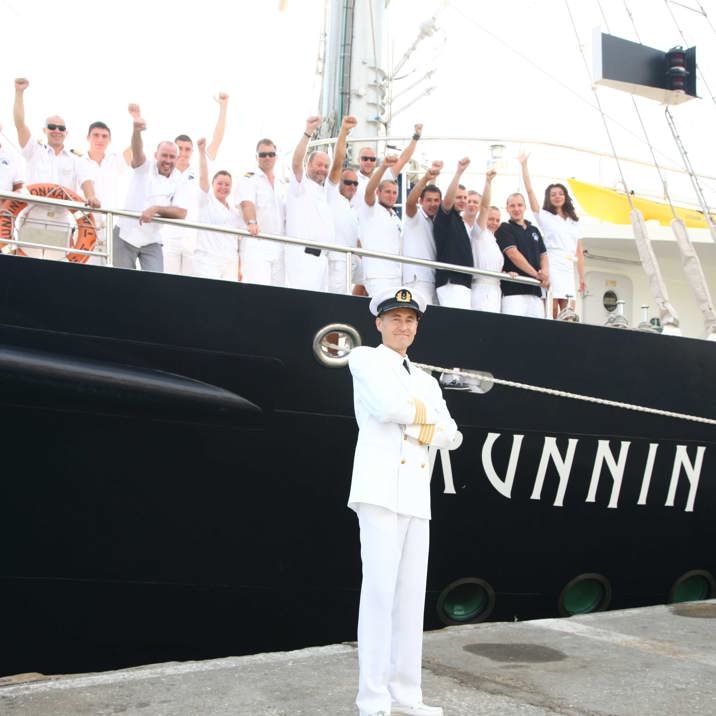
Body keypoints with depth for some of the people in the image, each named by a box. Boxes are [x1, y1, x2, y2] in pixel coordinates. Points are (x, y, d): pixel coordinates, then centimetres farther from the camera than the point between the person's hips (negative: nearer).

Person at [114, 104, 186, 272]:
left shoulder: (180, 181, 2)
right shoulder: (145, 167, -1)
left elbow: (181, 213, -8)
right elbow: (137, 151, -23)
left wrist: (156, 209, -23)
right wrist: (136, 130, -44)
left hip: (151, 241, 1)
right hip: (125, 236, -1)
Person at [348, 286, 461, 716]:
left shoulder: (427, 382, 24)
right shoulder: (364, 359, 5)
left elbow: (451, 437, 12)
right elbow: (386, 406, -14)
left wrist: (411, 412, -3)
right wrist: (426, 414, 2)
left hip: (417, 498, 7)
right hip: (380, 491, -7)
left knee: (411, 596, 7)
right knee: (380, 593, -10)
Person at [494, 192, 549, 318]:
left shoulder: (534, 230, 22)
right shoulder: (504, 229, 3)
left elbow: (543, 255, 19)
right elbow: (513, 254, -9)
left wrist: (545, 273, -4)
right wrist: (536, 274, -13)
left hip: (535, 290, 6)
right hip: (513, 290, -6)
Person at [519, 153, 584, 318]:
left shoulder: (574, 222, 21)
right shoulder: (545, 216, 8)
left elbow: (579, 252, 18)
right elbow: (529, 190, -1)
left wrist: (582, 278, 12)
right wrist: (524, 164, -3)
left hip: (568, 269, 5)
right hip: (552, 266, -5)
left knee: (568, 310, -5)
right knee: (553, 304, -16)